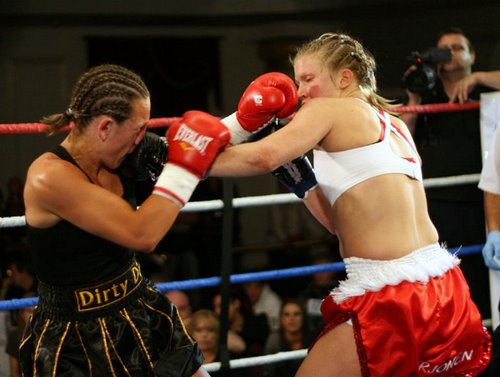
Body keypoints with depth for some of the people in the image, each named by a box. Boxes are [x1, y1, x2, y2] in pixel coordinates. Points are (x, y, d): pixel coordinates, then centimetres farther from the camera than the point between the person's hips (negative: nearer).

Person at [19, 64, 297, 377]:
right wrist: (185, 166, -22)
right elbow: (142, 235, -26)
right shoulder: (49, 177, -24)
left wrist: (246, 119, 1)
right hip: (75, 342, -7)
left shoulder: (113, 159, -3)